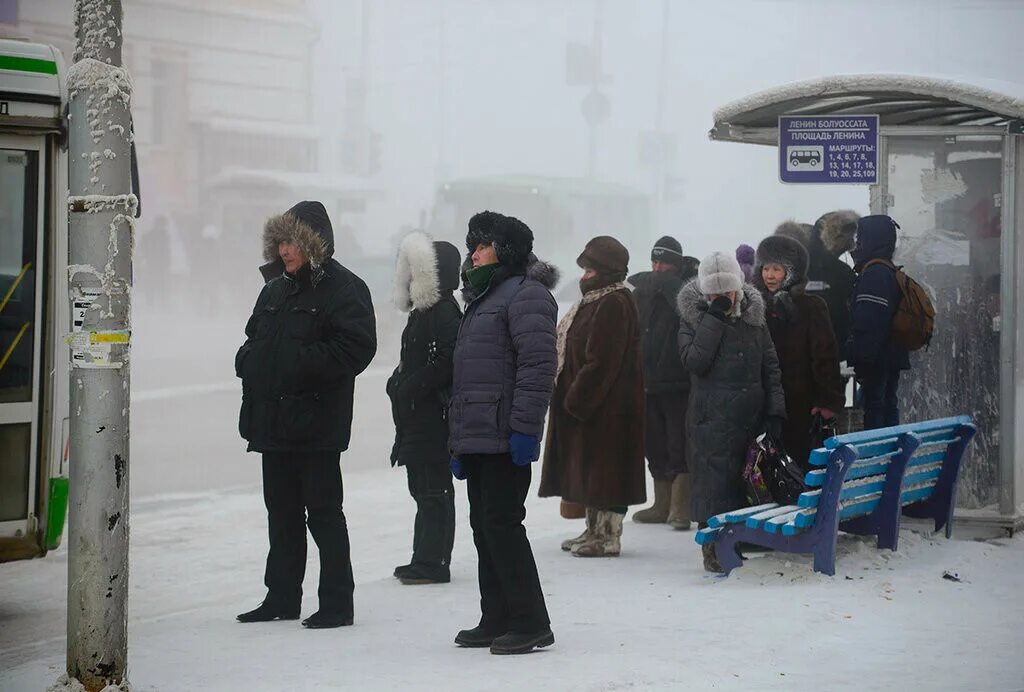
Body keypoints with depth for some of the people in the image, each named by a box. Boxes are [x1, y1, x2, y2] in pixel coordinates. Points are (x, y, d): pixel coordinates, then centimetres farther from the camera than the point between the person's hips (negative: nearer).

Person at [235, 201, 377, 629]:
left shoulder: (343, 289, -8)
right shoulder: (276, 290, 16)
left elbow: (356, 348, -19)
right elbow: (255, 336, 27)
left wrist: (300, 365, -21)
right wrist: (248, 362, 5)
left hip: (317, 425, -8)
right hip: (273, 422, 8)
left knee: (323, 512, -3)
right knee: (282, 513, 14)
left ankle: (337, 603, 3)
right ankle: (282, 597, 23)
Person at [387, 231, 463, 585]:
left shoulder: (444, 313, -15)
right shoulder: (424, 311, 17)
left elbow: (445, 364, -23)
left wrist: (407, 389, -19)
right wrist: (399, 384, 9)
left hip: (433, 418, -11)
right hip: (416, 419, 11)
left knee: (433, 489, -6)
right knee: (423, 487, 15)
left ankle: (433, 563, -3)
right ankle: (426, 560, 22)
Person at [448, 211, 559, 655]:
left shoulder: (526, 294, -8)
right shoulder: (484, 297, 24)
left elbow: (538, 365, -18)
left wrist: (524, 426, -24)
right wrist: (458, 441, 24)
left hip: (504, 437, -10)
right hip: (476, 435, 10)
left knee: (502, 522, -11)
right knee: (484, 525, 10)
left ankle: (530, 622, -6)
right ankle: (496, 621, 16)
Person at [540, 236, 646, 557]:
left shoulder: (614, 304, -18)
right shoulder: (595, 300, 15)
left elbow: (601, 362, -23)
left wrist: (577, 399, -20)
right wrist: (573, 396, 14)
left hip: (606, 408, -11)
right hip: (584, 403, 11)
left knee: (603, 469, -5)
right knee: (589, 471, 15)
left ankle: (607, 537, 0)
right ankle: (595, 530, 24)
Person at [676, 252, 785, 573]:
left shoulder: (754, 316, 9)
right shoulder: (693, 317, 0)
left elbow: (771, 366, 11)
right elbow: (693, 361, -16)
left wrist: (775, 411, 2)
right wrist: (714, 319, -17)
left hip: (751, 414, 3)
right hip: (711, 418, -3)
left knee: (748, 479, 5)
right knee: (714, 477, -5)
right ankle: (713, 548, 0)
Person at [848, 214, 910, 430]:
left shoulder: (873, 273, -16)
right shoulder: (892, 273, 16)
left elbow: (867, 323, -22)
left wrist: (858, 358, -21)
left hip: (876, 359, -10)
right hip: (893, 356, 10)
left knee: (873, 408, -8)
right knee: (889, 407, 14)